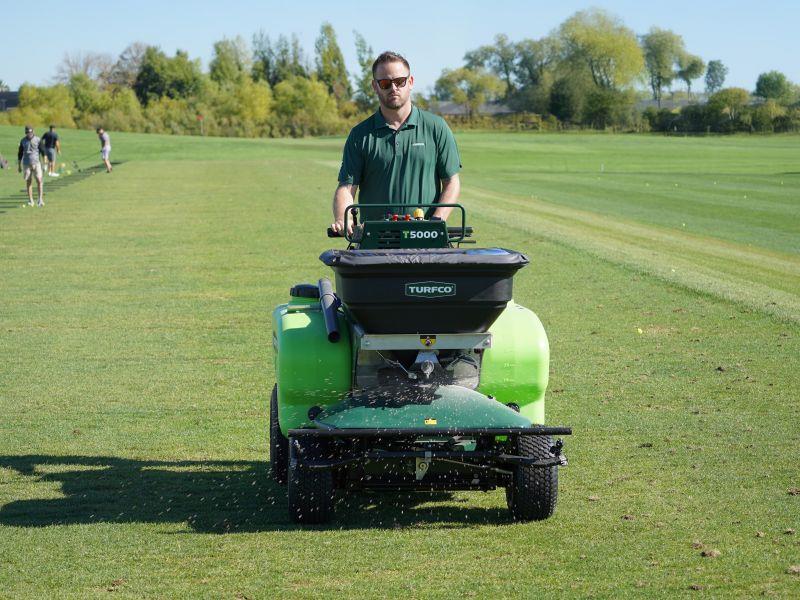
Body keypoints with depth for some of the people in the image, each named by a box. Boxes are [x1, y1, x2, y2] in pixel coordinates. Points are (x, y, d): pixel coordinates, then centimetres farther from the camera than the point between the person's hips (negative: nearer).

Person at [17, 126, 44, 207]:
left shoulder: (38, 140, 1)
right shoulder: (23, 141, 7)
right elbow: (20, 153, 13)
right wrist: (19, 165, 12)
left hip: (36, 163, -2)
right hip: (26, 164, 2)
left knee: (39, 181, -12)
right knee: (28, 182, 3)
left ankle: (40, 199, -9)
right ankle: (30, 200, 9)